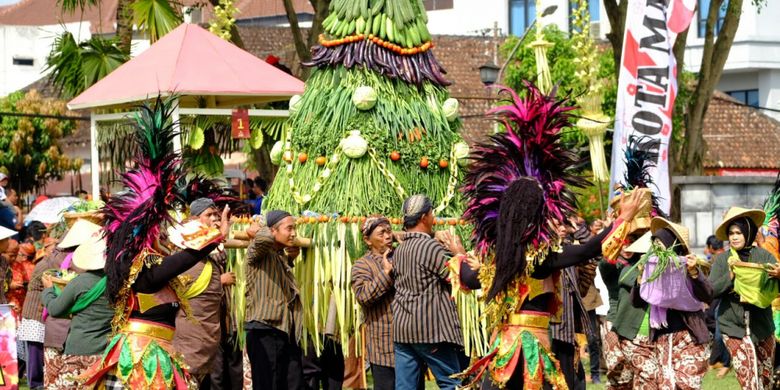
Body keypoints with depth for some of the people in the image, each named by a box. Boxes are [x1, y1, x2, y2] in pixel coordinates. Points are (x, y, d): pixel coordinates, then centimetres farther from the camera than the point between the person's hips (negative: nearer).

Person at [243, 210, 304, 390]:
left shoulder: (283, 256, 19)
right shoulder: (259, 252, -7)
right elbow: (265, 238, -32)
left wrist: (291, 258, 23)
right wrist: (257, 230, -11)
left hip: (287, 333, 9)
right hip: (264, 330, -9)